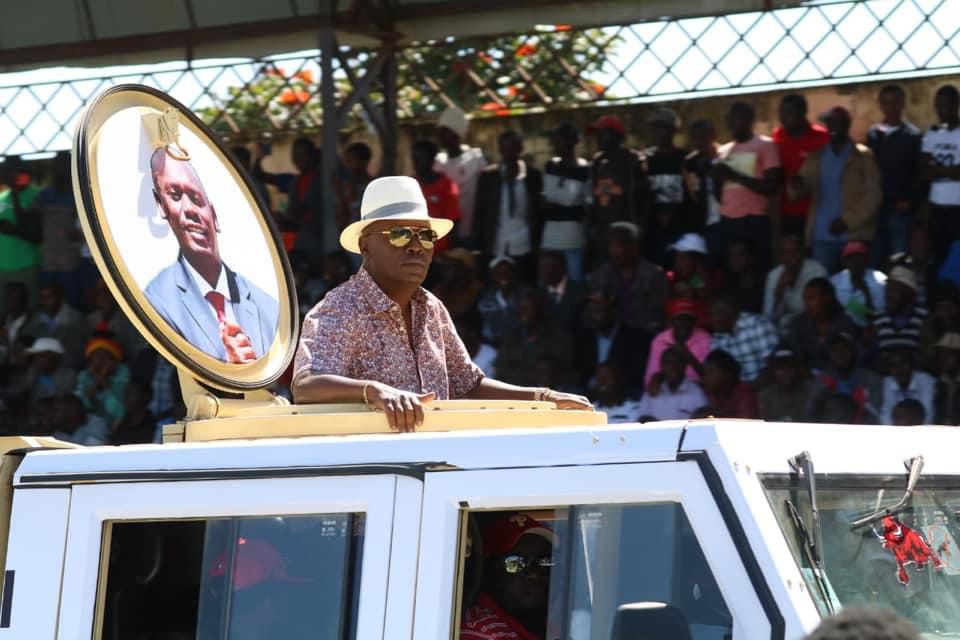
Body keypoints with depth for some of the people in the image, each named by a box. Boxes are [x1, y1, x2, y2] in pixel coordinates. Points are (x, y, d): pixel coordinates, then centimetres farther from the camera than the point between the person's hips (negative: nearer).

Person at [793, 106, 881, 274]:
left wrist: (847, 221, -15)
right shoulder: (816, 158, 15)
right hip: (823, 236, 4)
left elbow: (873, 196, -5)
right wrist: (798, 185, -17)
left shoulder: (864, 156, 1)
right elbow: (805, 189, 8)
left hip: (854, 236, -4)